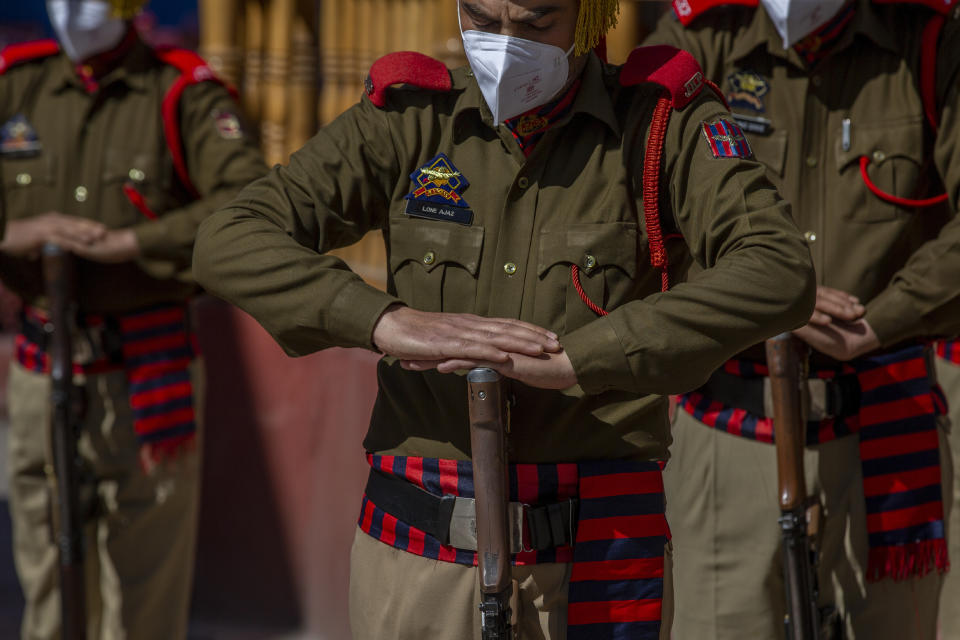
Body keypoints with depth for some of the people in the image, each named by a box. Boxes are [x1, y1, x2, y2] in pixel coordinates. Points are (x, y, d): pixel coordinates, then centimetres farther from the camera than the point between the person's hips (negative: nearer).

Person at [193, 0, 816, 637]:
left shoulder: (667, 124, -3)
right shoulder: (412, 122, 2)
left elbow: (779, 273, -19)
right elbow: (228, 242, -5)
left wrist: (573, 358, -26)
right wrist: (389, 322, -22)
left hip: (596, 560, -1)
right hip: (418, 554, 2)